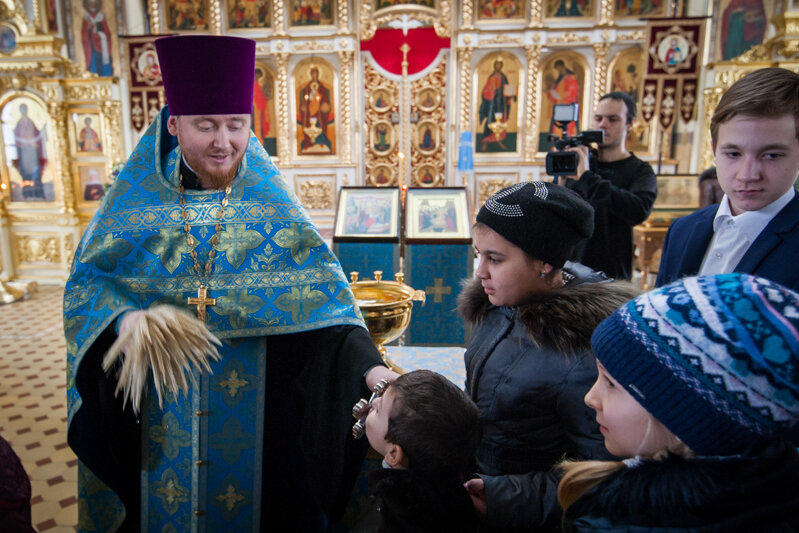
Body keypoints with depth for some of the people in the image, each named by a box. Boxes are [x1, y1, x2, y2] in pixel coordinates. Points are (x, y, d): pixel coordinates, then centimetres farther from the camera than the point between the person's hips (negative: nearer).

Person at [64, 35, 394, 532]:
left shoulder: (270, 201, -8)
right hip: (156, 412, 2)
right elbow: (86, 280, 1)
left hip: (250, 411, -1)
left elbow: (320, 291, -16)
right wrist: (125, 322, -21)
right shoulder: (138, 198, -3)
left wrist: (370, 366, -29)